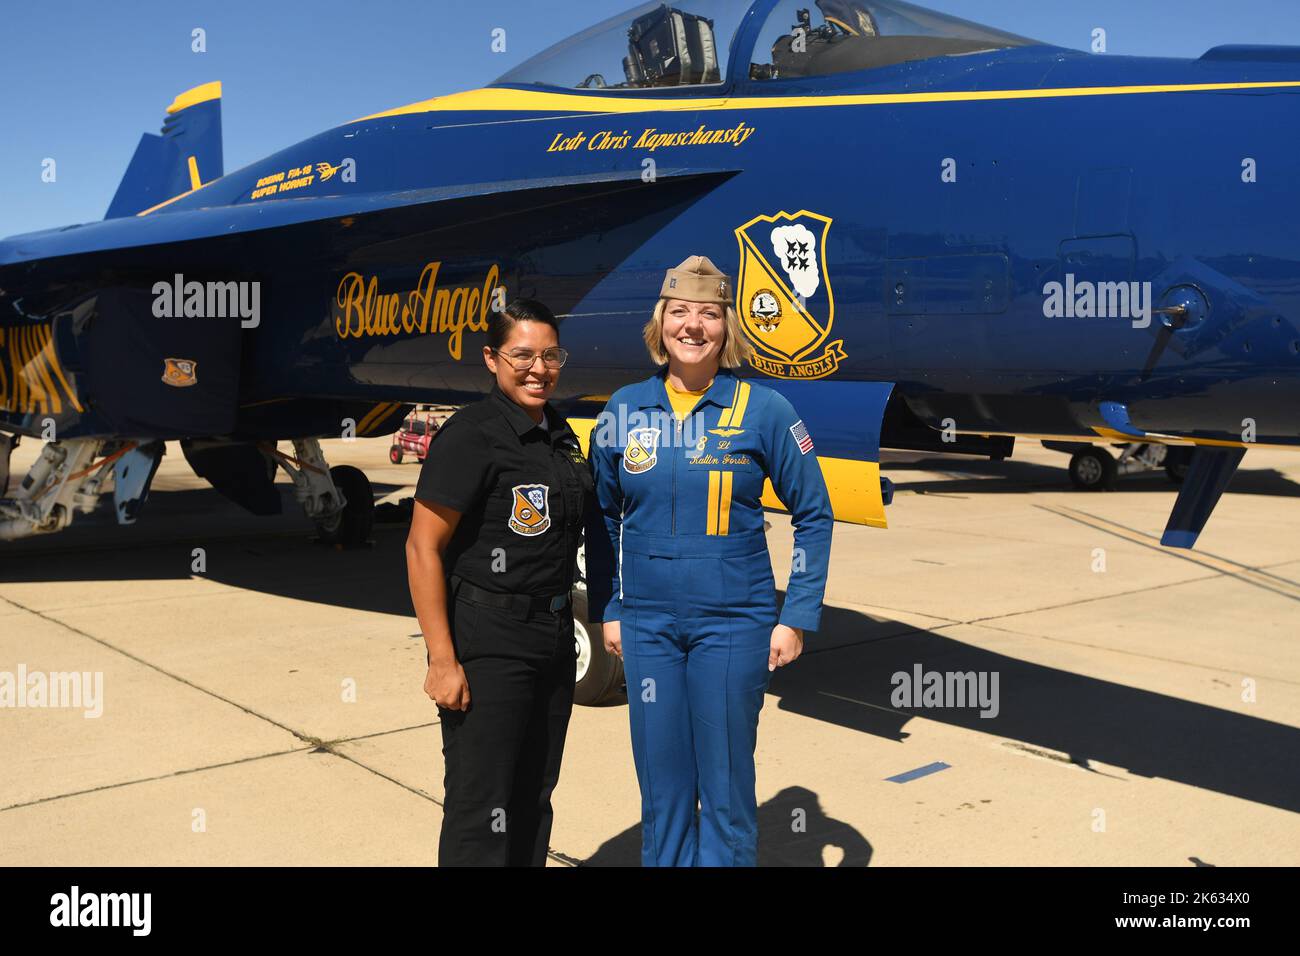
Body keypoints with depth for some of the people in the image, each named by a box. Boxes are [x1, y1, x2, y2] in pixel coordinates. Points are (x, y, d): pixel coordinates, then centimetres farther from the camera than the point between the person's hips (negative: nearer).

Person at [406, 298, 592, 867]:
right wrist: (442, 661, -20)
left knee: (534, 799, 19)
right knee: (482, 809, 0)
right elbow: (423, 548, -17)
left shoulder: (559, 435, 9)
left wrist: (562, 623, 16)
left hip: (553, 636, 8)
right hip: (488, 643, -8)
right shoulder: (470, 436, -15)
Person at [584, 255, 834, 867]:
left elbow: (813, 514, 0)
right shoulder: (625, 410, 2)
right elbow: (603, 516, 12)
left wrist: (797, 617, -4)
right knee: (661, 785, 11)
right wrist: (606, 610, 10)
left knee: (726, 786, 5)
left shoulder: (763, 410, -6)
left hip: (734, 621, -2)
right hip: (646, 621, 3)